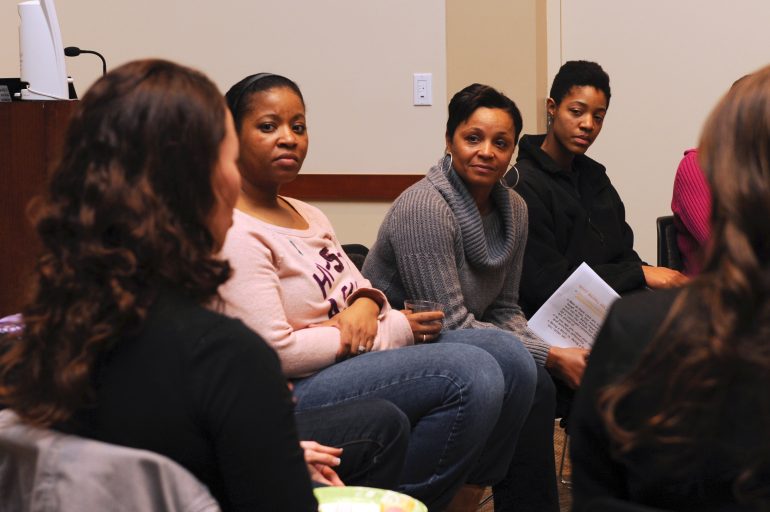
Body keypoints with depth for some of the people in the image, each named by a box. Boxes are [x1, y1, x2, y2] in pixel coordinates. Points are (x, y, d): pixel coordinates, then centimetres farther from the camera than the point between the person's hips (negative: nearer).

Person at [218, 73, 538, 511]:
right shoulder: (235, 234, -13)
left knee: (510, 360, -5)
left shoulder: (308, 215, 17)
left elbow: (360, 288, 23)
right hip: (293, 393, -9)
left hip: (358, 356, 9)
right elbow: (275, 351, -20)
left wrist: (366, 308, -5)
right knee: (470, 372, -24)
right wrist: (395, 330, -12)